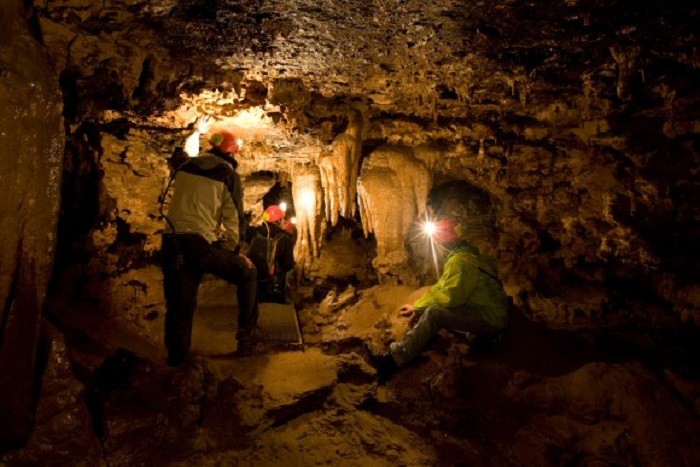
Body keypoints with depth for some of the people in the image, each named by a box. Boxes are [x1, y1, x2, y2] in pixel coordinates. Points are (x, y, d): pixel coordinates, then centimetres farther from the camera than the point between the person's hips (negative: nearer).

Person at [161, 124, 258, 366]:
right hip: (201, 244, -5)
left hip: (172, 243, 5)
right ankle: (246, 332, 19)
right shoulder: (229, 175, 3)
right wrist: (230, 251, 14)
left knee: (178, 305, 12)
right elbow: (235, 219, 2)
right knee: (247, 273, 16)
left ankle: (176, 360, 20)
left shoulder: (185, 167, 17)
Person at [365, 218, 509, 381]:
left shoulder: (460, 261, -18)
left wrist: (417, 307, -11)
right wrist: (419, 306, 5)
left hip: (489, 317, -10)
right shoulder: (468, 254, 14)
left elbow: (449, 297, -23)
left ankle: (393, 360, -28)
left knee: (433, 313, -25)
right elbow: (442, 287, 15)